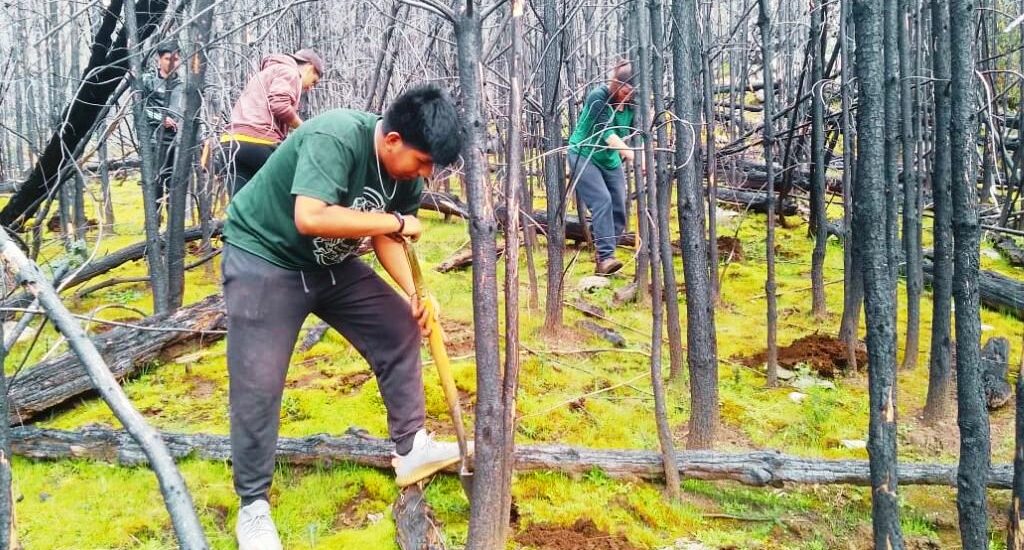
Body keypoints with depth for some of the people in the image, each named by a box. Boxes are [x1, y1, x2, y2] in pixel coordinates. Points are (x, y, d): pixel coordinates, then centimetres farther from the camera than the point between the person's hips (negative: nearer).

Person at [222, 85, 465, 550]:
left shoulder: (406, 172, -8)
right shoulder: (335, 137, -32)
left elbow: (384, 237, 1)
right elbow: (310, 218, -43)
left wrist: (414, 293, -14)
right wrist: (395, 221, -33)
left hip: (329, 263, 8)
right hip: (263, 257, -7)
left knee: (399, 329, 5)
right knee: (258, 385, -8)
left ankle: (411, 449, 16)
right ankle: (253, 505, 9)